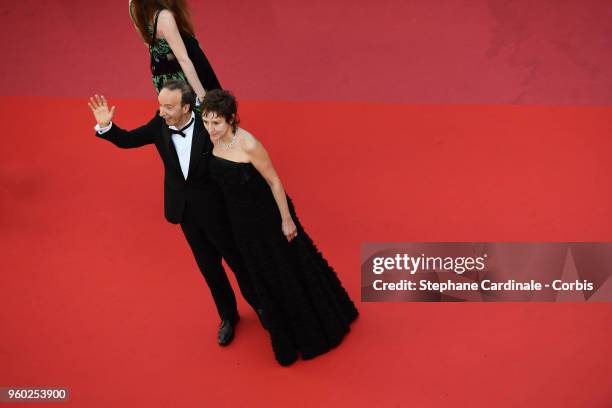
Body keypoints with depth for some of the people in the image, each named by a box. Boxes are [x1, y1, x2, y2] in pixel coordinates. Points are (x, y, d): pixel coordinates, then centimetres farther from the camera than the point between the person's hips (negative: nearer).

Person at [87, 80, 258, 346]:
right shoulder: (160, 125, -12)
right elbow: (128, 140, -1)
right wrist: (105, 126, -21)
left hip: (213, 208, -4)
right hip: (185, 210, 4)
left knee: (237, 259, 15)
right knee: (209, 266, 18)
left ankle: (259, 305, 42)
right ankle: (228, 316, 41)